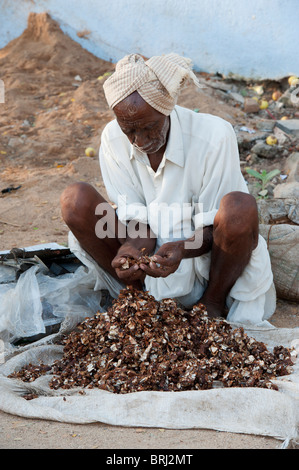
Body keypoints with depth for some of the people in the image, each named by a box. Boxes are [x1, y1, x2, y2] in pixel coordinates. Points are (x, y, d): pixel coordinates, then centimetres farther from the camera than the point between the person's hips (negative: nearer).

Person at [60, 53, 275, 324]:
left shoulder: (215, 136, -21)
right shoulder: (113, 139, -10)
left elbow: (213, 228, -16)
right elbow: (136, 220, -9)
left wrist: (180, 249, -36)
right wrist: (134, 247, -32)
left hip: (204, 257, -2)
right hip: (149, 255, 3)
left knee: (239, 207, -36)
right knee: (74, 200, -19)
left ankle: (214, 302, -9)